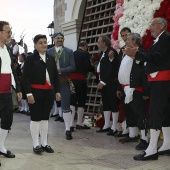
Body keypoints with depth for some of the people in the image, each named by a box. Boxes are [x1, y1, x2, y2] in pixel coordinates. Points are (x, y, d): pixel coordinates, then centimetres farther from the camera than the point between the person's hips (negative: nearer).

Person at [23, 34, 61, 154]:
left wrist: (57, 91, 7)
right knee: (35, 118, 1)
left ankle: (44, 143, 21)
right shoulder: (30, 59, -4)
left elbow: (56, 76, 13)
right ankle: (36, 144, 11)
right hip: (36, 92, -5)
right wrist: (29, 93, -16)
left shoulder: (51, 59, 12)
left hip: (49, 92, 5)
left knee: (45, 118, 11)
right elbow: (26, 77, -9)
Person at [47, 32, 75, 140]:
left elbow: (72, 67, -4)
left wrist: (60, 70, -16)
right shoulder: (48, 52, 8)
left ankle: (68, 130, 8)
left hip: (64, 82, -1)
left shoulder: (69, 52, 4)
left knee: (66, 107, 0)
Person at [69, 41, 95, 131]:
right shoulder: (85, 54, -7)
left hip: (71, 78, 5)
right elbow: (88, 67, -13)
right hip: (81, 79, -5)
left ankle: (71, 123, 3)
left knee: (72, 101, 8)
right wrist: (94, 69, 4)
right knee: (81, 102, 7)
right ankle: (79, 123, 15)